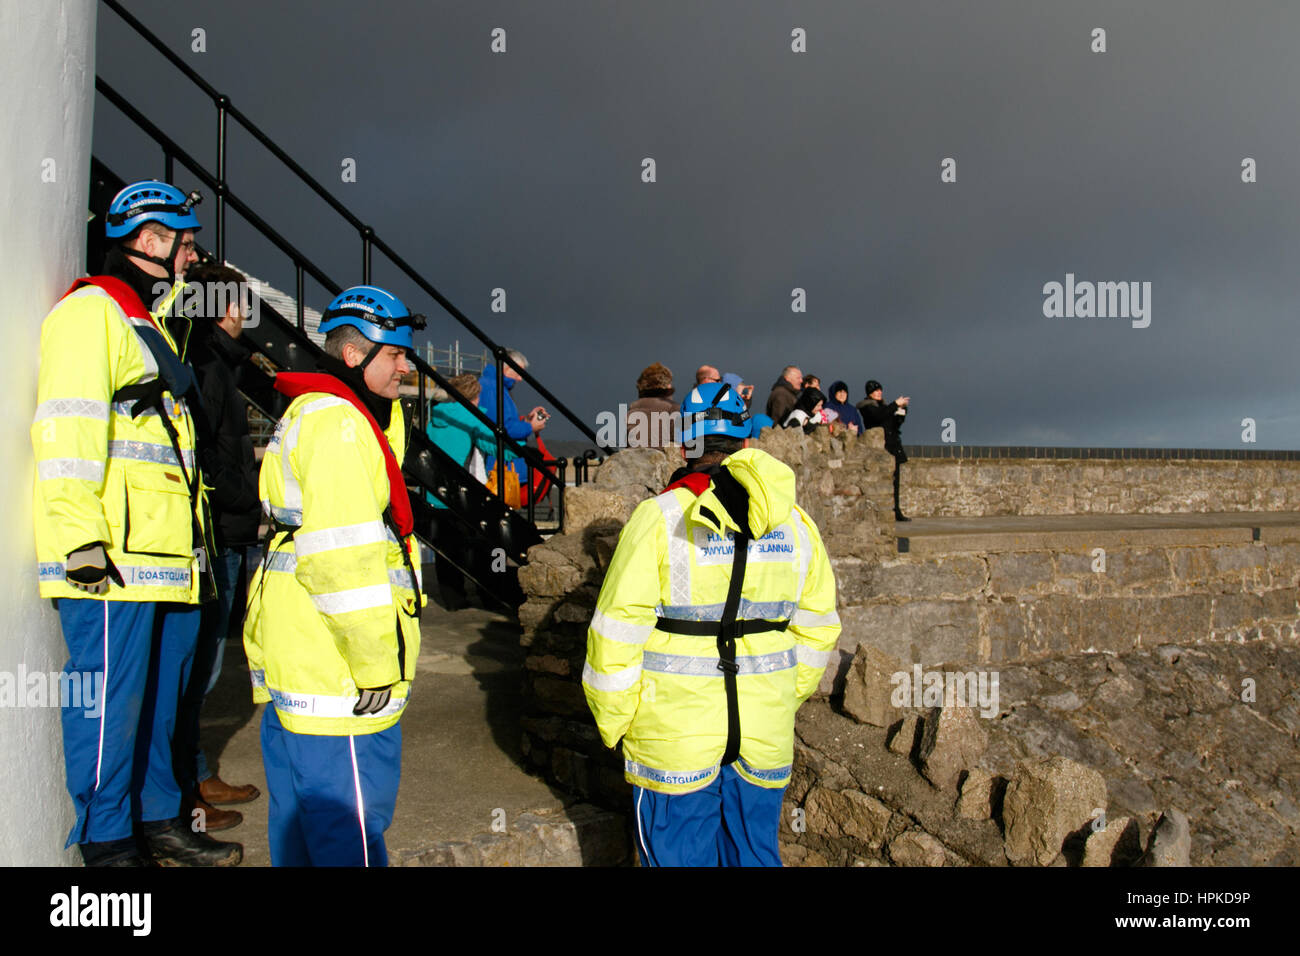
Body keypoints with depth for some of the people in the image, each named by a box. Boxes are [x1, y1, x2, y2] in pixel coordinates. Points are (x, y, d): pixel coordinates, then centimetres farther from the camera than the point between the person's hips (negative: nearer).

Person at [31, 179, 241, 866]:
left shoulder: (151, 323, 25)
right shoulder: (89, 311, -5)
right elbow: (68, 430, -16)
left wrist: (197, 547, 24)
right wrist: (82, 539, -23)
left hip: (165, 560, 10)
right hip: (112, 561, -10)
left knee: (159, 698, 15)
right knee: (110, 702, -3)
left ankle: (158, 820, 27)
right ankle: (108, 844, 8)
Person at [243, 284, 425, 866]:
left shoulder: (307, 414, 20)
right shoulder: (336, 421, -16)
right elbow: (342, 556, -22)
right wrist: (376, 664, -19)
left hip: (289, 665, 11)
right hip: (338, 675, -11)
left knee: (298, 821, 21)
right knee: (350, 836, -3)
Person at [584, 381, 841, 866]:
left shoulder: (659, 518, -12)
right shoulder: (796, 523, 2)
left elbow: (617, 636, -12)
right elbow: (817, 628, 9)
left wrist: (612, 724, 0)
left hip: (674, 735, -4)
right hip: (765, 735, 4)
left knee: (678, 856, 10)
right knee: (755, 853, 19)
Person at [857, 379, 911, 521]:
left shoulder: (883, 405, 22)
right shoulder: (867, 406, -1)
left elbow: (895, 425, 21)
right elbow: (879, 416, -22)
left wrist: (901, 412, 5)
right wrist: (895, 404, -19)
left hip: (893, 448, 8)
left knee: (894, 480, 5)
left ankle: (896, 512, 8)